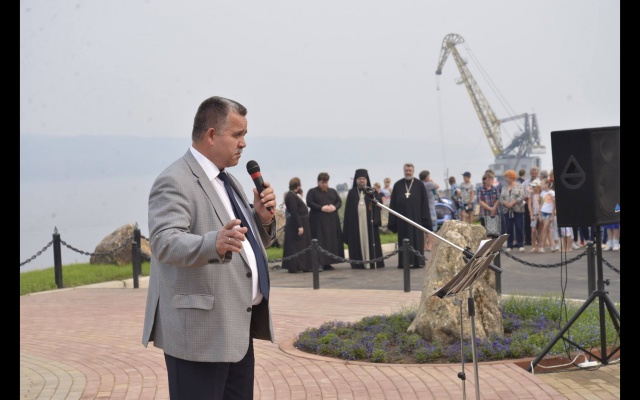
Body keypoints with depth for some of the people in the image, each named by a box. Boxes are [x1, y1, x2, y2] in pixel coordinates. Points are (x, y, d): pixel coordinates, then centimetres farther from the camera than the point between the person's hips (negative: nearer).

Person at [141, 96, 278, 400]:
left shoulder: (228, 180, 17)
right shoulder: (174, 182, -12)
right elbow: (165, 241, -26)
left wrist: (263, 218, 2)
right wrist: (215, 244, -43)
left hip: (237, 329, 9)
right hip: (199, 330, -9)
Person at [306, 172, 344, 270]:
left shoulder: (332, 191, 17)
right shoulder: (312, 191, 4)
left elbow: (339, 201, 12)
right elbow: (309, 203, -7)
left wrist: (335, 207, -10)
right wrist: (321, 208, -19)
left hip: (332, 221, 4)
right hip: (318, 221, -4)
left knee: (332, 241, 1)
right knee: (319, 241, -9)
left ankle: (327, 263, 5)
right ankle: (318, 263, -9)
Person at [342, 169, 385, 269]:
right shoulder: (352, 193, 11)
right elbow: (348, 209, 7)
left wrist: (373, 198, -20)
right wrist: (347, 224, -1)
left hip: (369, 221, 0)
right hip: (356, 222, 0)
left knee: (370, 241, -3)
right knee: (358, 242, -2)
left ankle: (372, 263, 0)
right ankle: (359, 263, 0)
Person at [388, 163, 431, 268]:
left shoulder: (419, 185, 3)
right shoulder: (397, 185, 6)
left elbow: (425, 203, 3)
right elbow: (393, 203, 7)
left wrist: (425, 220, -3)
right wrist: (392, 221, 2)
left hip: (416, 216, -1)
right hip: (402, 218, 1)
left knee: (417, 239, 1)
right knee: (404, 240, 4)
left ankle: (417, 261, 7)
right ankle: (404, 262, 8)